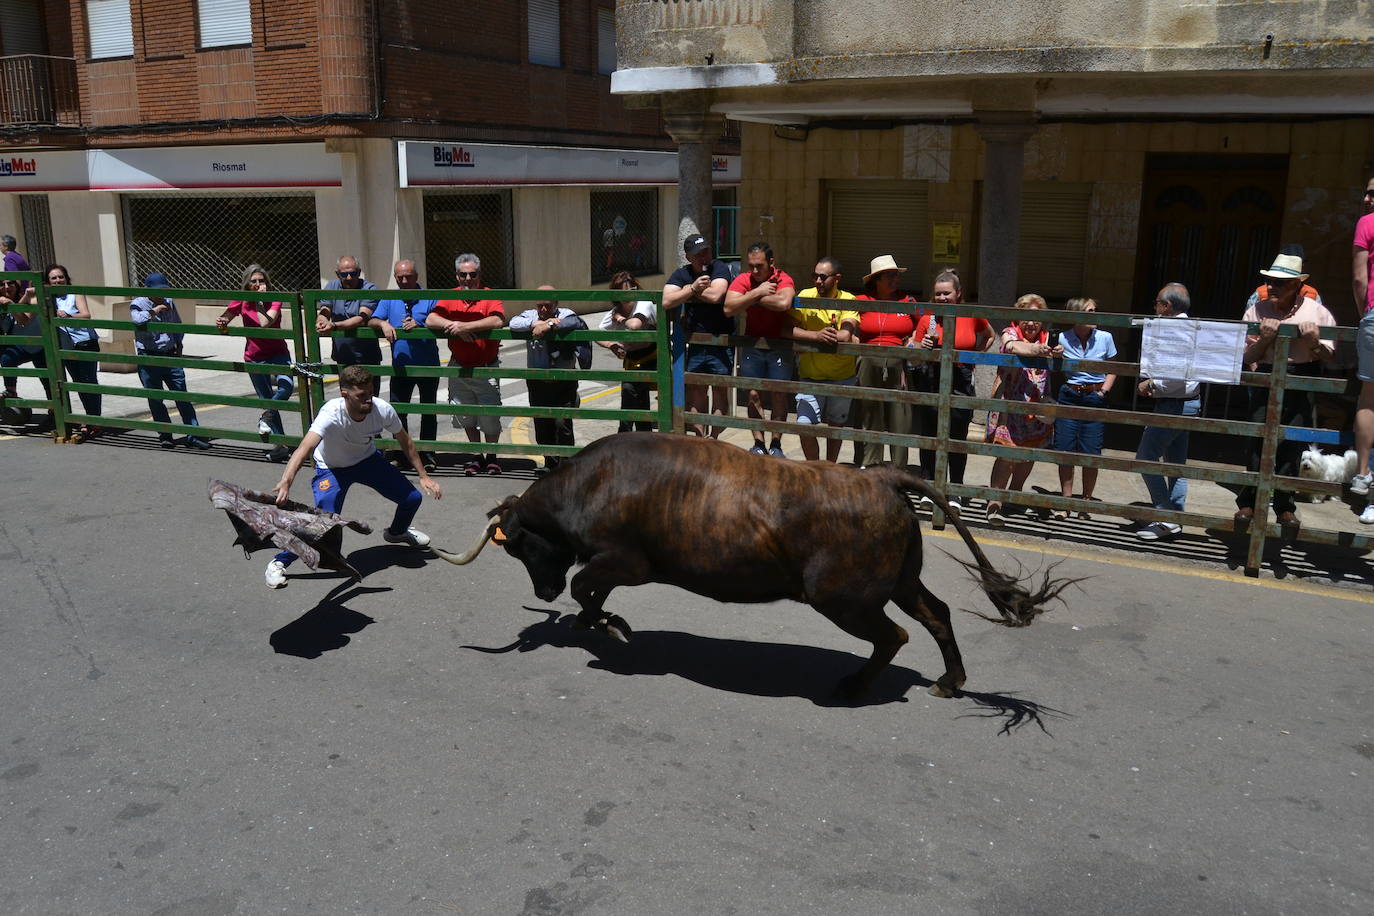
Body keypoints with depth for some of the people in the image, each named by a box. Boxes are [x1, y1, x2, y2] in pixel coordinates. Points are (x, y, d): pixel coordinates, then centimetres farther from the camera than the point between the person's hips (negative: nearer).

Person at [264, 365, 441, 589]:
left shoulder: (383, 410, -26)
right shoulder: (331, 414, -38)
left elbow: (404, 441, -6)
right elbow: (304, 448, -53)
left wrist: (423, 476, -2)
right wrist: (285, 482, -69)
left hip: (368, 460, 4)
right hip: (332, 468, -4)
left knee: (412, 498, 0)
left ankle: (396, 532, 37)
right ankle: (278, 562, -1)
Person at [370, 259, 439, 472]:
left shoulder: (430, 298, -4)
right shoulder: (388, 300, 6)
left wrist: (420, 327, -27)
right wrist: (383, 324, -24)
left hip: (428, 365, -2)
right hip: (400, 365, 2)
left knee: (428, 411, 8)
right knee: (397, 410, 5)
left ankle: (427, 455, 20)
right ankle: (399, 454, 18)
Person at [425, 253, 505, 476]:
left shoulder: (490, 296, -8)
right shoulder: (449, 297, 4)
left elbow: (498, 321, -26)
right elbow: (430, 320, -5)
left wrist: (464, 325, -26)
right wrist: (453, 326, -21)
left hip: (486, 368, -4)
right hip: (459, 367, 4)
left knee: (490, 417, -1)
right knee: (466, 415, 13)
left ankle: (491, 456, 21)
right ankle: (476, 455, 29)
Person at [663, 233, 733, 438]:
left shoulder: (720, 268, -6)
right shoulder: (680, 274, 5)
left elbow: (715, 296, -24)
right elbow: (667, 302, -10)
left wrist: (689, 291, -8)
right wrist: (693, 288, -18)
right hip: (695, 342, 4)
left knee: (720, 387, -3)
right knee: (695, 388, 7)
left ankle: (714, 436, 3)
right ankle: (700, 435, 16)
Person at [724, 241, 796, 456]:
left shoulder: (783, 280, -12)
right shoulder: (742, 281, -2)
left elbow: (784, 303, -34)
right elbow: (729, 309, -18)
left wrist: (753, 298, -19)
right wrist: (757, 292, -20)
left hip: (779, 345, -2)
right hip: (752, 344, 2)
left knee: (779, 394, -1)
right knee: (753, 394, 2)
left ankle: (776, 444, 9)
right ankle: (758, 444, 9)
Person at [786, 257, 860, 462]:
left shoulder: (847, 300, -10)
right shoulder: (805, 296, -6)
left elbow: (845, 336, -25)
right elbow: (789, 330, -16)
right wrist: (817, 335, -30)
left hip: (841, 376, 0)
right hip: (810, 376, 0)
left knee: (836, 425, 17)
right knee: (805, 425, -12)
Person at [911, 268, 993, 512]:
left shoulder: (972, 316, 1)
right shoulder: (927, 319, 0)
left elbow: (989, 336, 22)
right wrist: (923, 347, -17)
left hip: (960, 383, 0)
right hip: (929, 382, 0)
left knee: (957, 438, 4)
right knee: (929, 437, 6)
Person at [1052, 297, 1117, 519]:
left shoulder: (1104, 338, -2)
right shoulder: (1062, 339, -3)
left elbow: (1112, 370, 9)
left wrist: (1103, 392, -3)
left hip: (1094, 400, 0)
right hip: (1069, 398, 0)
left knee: (1090, 453, 0)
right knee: (1065, 451, 1)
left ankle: (1086, 501, 15)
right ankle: (1065, 501, 13)